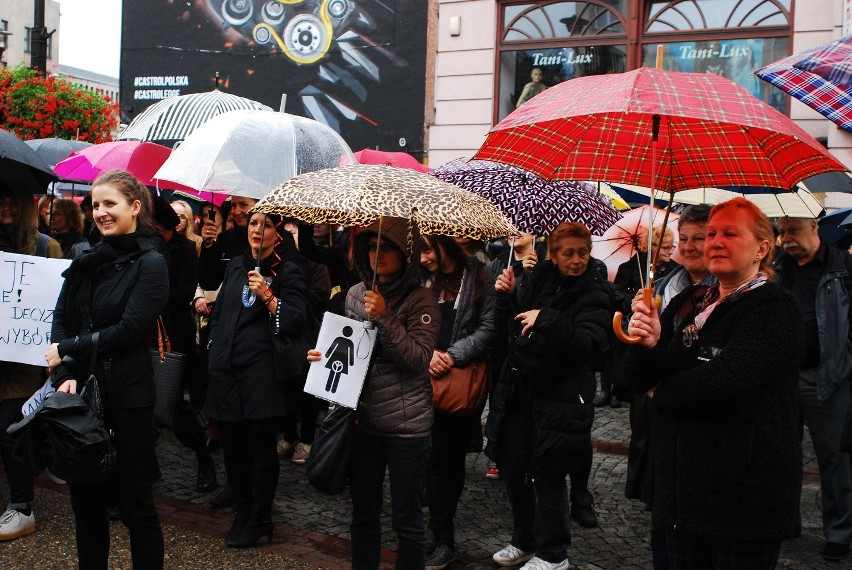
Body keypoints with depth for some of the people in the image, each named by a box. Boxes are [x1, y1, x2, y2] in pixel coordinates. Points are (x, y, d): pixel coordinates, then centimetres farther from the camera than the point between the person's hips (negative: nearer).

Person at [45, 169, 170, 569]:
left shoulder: (150, 264, -7)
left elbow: (129, 330, -14)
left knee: (135, 502, 5)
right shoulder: (86, 261, 9)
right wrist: (65, 374, -12)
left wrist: (68, 349, -11)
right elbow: (61, 319, 3)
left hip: (128, 398, -5)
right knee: (85, 498, 15)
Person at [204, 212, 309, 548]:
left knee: (261, 450, 0)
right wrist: (214, 352, 22)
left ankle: (260, 522, 13)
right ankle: (242, 514, 26)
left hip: (262, 374, -6)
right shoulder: (236, 266, 17)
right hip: (226, 373, 6)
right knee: (232, 446, 10)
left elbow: (298, 323, -11)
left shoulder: (288, 273, -2)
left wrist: (268, 296, -21)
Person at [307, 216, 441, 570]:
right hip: (363, 419, 5)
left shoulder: (421, 300, -8)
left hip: (406, 424, -4)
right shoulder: (356, 294, 6)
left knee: (406, 518, 7)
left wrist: (384, 316, -22)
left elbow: (419, 359, -17)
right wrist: (326, 355, -3)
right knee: (363, 512, 17)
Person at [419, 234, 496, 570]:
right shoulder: (421, 280, 9)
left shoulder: (477, 277, -1)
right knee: (437, 458, 1)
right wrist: (427, 352, -13)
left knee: (455, 454, 6)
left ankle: (442, 528, 19)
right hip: (429, 380, 2)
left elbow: (488, 327, -8)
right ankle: (443, 539, 13)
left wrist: (454, 355, -16)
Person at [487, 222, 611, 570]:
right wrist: (507, 295, -3)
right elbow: (509, 329, 14)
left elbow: (589, 345, -20)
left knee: (547, 475, 2)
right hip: (518, 391, 5)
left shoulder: (593, 296, -6)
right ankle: (525, 541, 33)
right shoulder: (535, 281, 6)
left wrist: (547, 319, -27)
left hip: (559, 398, -5)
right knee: (512, 467, 12)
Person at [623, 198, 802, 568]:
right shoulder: (687, 303, 9)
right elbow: (636, 379, 5)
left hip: (746, 493, -6)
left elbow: (723, 380, -24)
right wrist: (647, 344, -17)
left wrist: (662, 392, -7)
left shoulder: (776, 309, -10)